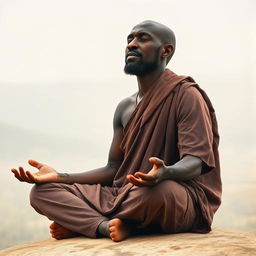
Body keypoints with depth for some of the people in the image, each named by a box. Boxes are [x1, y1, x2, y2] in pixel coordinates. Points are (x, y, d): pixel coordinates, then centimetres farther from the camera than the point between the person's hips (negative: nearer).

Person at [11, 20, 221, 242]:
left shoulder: (185, 95, -6)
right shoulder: (125, 108, 16)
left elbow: (196, 162, -18)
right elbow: (113, 170, 16)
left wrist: (165, 173, -41)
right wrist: (59, 177, 3)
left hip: (183, 201, -6)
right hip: (126, 195, 6)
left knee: (160, 190, -43)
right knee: (43, 191, -5)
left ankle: (79, 222, -16)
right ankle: (107, 226, -29)